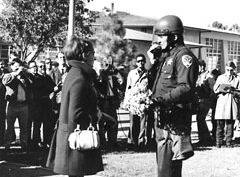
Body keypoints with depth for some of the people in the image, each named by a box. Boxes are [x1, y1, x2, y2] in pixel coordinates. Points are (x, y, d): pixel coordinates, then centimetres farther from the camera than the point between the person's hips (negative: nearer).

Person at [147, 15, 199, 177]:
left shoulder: (184, 56, -11)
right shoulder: (166, 56, 19)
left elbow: (186, 88, -22)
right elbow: (158, 82, 23)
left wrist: (163, 99, -32)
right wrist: (152, 60, 13)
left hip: (175, 121, -10)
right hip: (163, 118, 10)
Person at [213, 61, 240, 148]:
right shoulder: (220, 77, 15)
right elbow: (215, 89, 10)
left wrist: (233, 90, -12)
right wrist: (222, 89, -8)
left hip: (232, 102, 0)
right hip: (221, 102, 0)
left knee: (230, 124, 0)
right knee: (220, 124, -3)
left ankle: (229, 142, 7)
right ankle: (218, 142, 2)